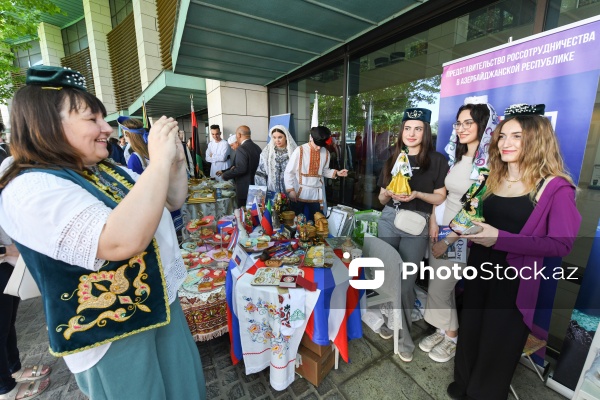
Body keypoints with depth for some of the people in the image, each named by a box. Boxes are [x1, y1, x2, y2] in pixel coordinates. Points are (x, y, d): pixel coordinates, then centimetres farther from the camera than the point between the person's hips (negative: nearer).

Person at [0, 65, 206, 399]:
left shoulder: (109, 171, 5)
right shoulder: (31, 189, -22)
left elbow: (173, 201, 10)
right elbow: (123, 241, -38)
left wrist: (176, 159, -7)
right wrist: (159, 161, -31)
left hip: (160, 303, 8)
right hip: (111, 332, -7)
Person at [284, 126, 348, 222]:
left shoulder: (326, 153, 1)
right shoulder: (299, 151, -10)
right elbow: (289, 172, -7)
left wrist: (336, 173, -4)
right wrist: (290, 190, -13)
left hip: (316, 195, 3)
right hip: (299, 193, -3)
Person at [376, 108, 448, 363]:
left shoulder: (436, 160, 0)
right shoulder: (393, 159, 11)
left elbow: (440, 199, -3)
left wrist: (417, 194, -19)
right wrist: (389, 192, -10)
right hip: (389, 220, 4)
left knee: (406, 281, 5)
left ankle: (394, 323, 28)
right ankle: (402, 334, 29)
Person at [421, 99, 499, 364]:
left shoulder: (489, 162, -16)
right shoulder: (456, 157, 7)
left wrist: (449, 240, -17)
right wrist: (434, 220, -1)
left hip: (462, 236, -6)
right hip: (441, 230, 6)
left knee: (439, 289, 4)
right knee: (441, 286, 16)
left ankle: (452, 337, 29)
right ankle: (443, 330, 37)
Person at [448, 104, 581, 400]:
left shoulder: (555, 187, -12)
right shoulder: (493, 179, 6)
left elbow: (561, 244, -18)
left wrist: (500, 239, -28)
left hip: (514, 280, -6)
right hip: (479, 271, 6)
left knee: (498, 344, 12)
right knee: (470, 333, 21)